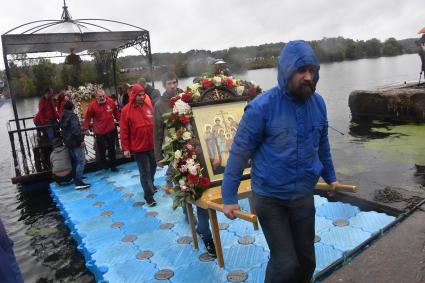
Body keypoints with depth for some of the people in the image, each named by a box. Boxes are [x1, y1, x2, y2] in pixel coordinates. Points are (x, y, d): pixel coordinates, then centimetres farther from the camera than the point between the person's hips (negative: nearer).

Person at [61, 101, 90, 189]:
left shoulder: (63, 117, 13)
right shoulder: (72, 116, -15)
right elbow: (76, 129, -25)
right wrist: (81, 140, -23)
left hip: (68, 143, 9)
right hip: (76, 142, -9)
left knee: (74, 161, 19)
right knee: (81, 161, -10)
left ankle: (76, 178, 27)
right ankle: (79, 182, -16)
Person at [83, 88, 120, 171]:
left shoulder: (111, 102, -5)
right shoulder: (92, 104, -12)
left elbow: (116, 112, 9)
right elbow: (88, 117, -6)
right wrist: (86, 128, -4)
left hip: (111, 130, 3)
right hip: (99, 131, -3)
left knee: (112, 149, 13)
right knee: (101, 149, 6)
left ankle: (113, 165, 26)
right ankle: (103, 164, 26)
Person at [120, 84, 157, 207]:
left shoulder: (149, 106, 2)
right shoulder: (126, 110, -9)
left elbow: (156, 123, 8)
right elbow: (124, 131, -7)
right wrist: (125, 148, -8)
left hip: (152, 145, 5)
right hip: (138, 147, -4)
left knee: (153, 167, 21)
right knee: (145, 172, 1)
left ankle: (150, 185, 45)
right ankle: (149, 196, 11)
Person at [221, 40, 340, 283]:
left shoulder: (318, 103, -1)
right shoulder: (262, 106, -18)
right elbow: (240, 151, -14)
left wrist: (330, 176, 23)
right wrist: (229, 197, -12)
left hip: (304, 195, 5)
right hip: (269, 198, -5)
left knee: (306, 260, 17)